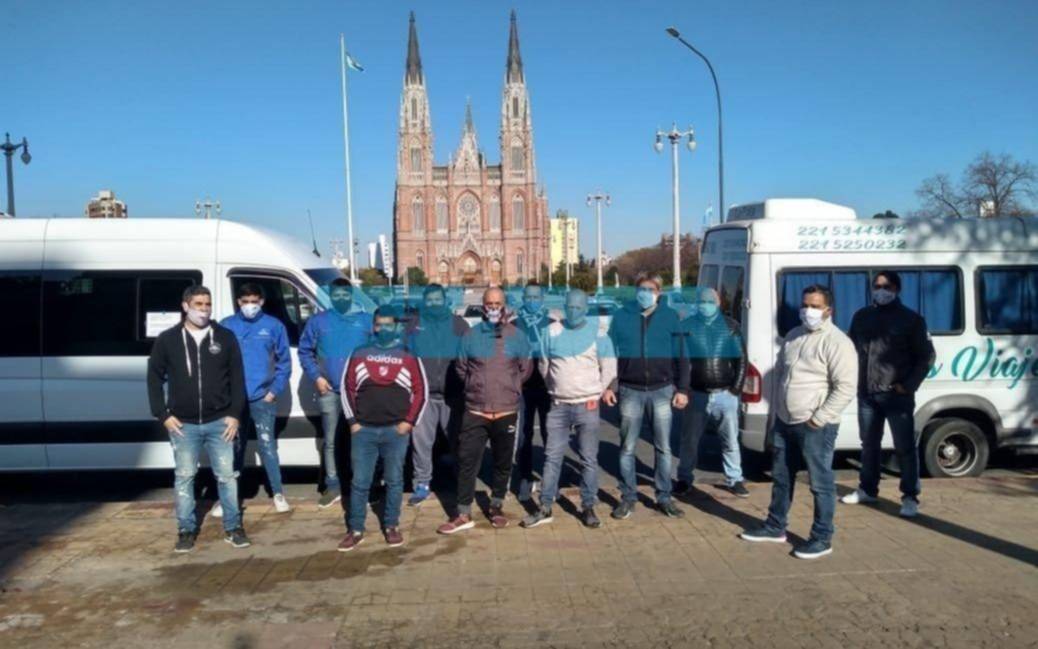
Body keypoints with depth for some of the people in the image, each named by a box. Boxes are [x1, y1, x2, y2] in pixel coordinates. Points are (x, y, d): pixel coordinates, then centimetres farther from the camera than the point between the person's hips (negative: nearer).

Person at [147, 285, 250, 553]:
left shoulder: (225, 337, 2)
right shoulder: (167, 339, 1)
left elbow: (237, 378, 4)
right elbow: (154, 378, 6)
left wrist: (235, 414, -2)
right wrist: (163, 415, -1)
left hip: (220, 422, 0)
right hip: (183, 424, 0)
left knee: (227, 475, 4)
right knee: (184, 477, 7)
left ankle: (233, 528, 16)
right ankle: (186, 531, 19)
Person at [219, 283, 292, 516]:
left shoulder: (274, 326, 1)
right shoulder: (226, 325, 4)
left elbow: (284, 361, 3)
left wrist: (275, 390, -5)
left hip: (263, 398, -1)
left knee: (267, 446, 1)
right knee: (234, 448, 10)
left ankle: (278, 494, 13)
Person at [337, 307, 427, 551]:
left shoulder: (408, 356, 4)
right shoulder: (359, 354, 7)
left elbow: (420, 391, 3)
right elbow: (347, 388, 8)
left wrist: (409, 422, -4)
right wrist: (352, 421, 1)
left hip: (396, 430, -1)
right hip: (363, 430, 1)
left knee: (394, 481, 7)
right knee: (359, 482, 4)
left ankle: (391, 526, 20)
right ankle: (355, 530, 15)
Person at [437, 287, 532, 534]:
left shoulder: (516, 336, 0)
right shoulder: (471, 335, 0)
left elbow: (525, 369, 8)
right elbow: (461, 368, 11)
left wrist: (510, 389, 6)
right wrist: (476, 387, 8)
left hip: (506, 412, 0)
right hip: (475, 411, 0)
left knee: (503, 462, 11)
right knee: (467, 461, -1)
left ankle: (496, 507, 28)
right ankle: (463, 514, 7)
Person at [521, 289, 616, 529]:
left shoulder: (597, 333, -2)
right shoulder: (552, 331, 1)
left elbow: (609, 368, 3)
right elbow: (544, 365, 10)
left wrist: (594, 392, 4)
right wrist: (555, 388, 11)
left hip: (587, 406, -1)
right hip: (559, 405, 2)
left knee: (589, 459, 4)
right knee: (552, 457, 4)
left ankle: (588, 507, 15)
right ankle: (545, 508, 11)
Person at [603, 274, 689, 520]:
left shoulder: (670, 316, 3)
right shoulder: (622, 316, 4)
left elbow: (681, 354, 3)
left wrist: (682, 389, -2)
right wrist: (607, 385, -2)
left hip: (662, 390, 0)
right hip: (630, 391, 0)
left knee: (663, 447, 8)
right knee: (627, 448, 6)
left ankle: (664, 497, 19)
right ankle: (628, 497, 17)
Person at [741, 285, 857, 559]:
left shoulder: (837, 342, -14)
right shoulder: (793, 336, 11)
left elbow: (846, 387, -18)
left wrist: (818, 418, -18)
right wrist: (778, 408, 14)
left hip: (815, 426, -8)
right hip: (784, 421, 8)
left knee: (820, 482, 2)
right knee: (781, 477, 18)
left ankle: (822, 538, 14)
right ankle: (775, 527, 31)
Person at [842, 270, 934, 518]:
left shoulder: (911, 319, -2)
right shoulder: (861, 316, 10)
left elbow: (926, 356, -2)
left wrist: (909, 385, -10)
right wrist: (855, 378, 4)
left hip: (897, 395, -4)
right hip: (866, 393, 5)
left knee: (905, 447, -1)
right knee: (869, 444, 15)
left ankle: (910, 497, 7)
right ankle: (868, 489, 28)